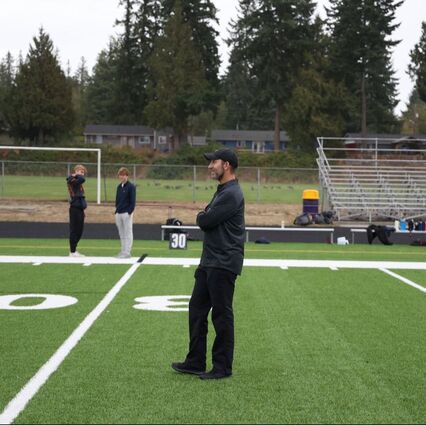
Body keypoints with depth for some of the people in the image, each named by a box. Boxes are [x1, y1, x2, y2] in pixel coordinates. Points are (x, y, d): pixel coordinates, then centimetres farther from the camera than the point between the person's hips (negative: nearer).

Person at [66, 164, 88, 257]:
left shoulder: (77, 182, 17)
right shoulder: (72, 181, -11)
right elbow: (82, 180, -31)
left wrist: (82, 211, 19)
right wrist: (76, 175, -11)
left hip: (79, 209, 9)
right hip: (75, 209, -9)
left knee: (79, 231, 13)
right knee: (74, 230, -3)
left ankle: (74, 250, 21)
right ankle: (72, 252, 3)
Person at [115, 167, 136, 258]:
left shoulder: (131, 186, -7)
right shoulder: (119, 187, 14)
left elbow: (133, 201, -10)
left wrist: (130, 212, -16)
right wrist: (116, 210, 10)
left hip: (127, 213, -7)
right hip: (119, 213, 7)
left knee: (128, 233, -3)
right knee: (121, 234, 11)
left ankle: (127, 252, -2)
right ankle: (123, 251, 17)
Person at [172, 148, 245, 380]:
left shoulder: (231, 194, -16)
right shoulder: (222, 191, 18)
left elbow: (205, 221, -18)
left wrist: (201, 215, 2)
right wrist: (205, 216, -1)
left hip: (223, 264, -10)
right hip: (209, 262, 10)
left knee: (221, 315, -2)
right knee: (197, 309, 12)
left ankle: (223, 367, 7)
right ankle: (195, 362, 20)